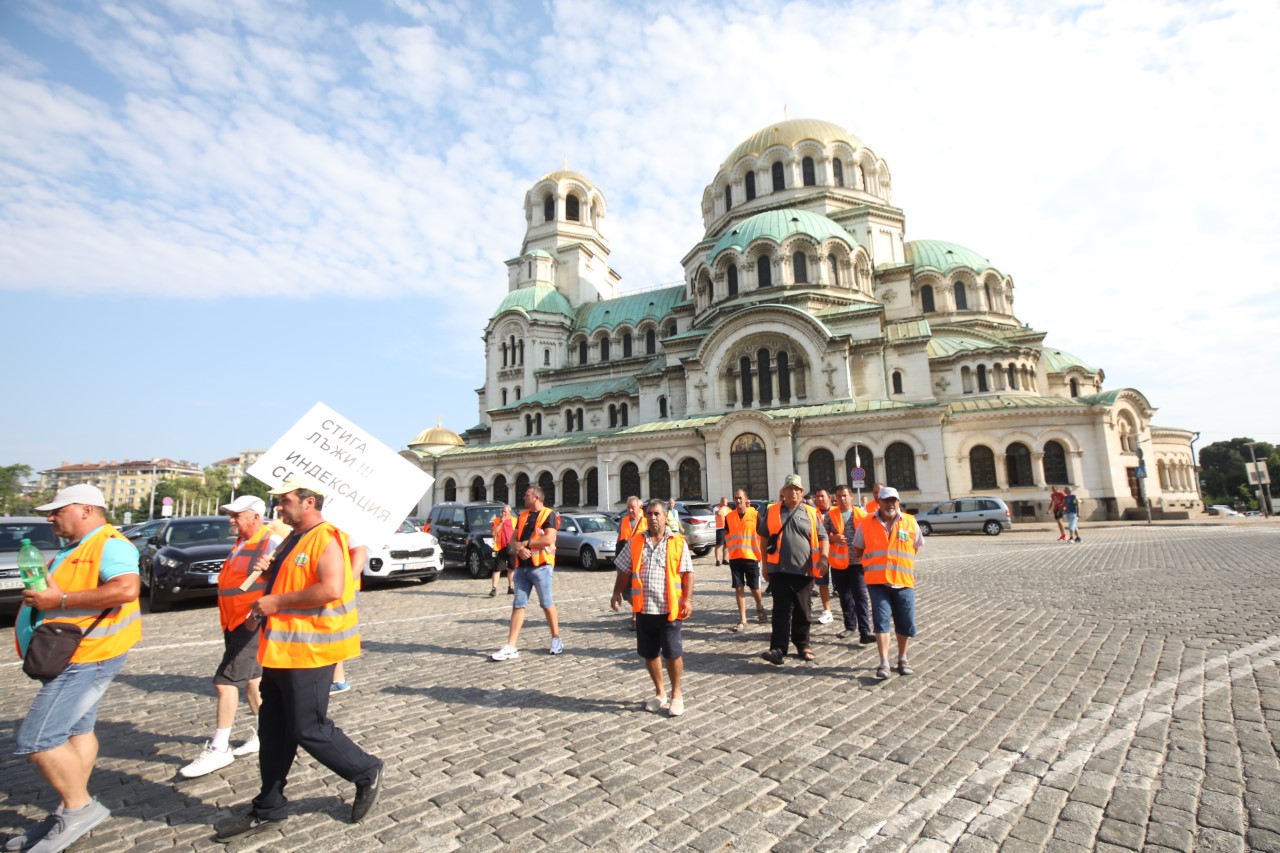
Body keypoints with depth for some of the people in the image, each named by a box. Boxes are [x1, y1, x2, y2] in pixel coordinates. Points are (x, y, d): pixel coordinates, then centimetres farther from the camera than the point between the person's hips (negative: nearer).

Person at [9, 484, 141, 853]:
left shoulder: (109, 544, -18)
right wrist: (39, 595, 9)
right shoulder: (71, 549, 15)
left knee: (36, 740, -8)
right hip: (70, 657, 10)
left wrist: (60, 600, -26)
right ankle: (70, 812, 28)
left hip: (86, 658, -10)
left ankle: (80, 808, 5)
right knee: (77, 730, 16)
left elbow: (126, 589, -32)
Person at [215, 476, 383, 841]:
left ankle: (367, 773, 20)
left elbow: (330, 589, -29)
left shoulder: (325, 538, -18)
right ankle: (269, 808, 32)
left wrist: (277, 602, -20)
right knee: (273, 730, 17)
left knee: (309, 730, 0)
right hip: (280, 649, 10)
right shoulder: (293, 539, 13)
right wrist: (269, 570, 4)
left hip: (308, 651, -10)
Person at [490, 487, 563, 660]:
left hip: (541, 566, -6)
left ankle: (556, 640, 19)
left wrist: (524, 543, -10)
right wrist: (518, 548, -11)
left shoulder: (549, 514, -6)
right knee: (518, 605, 4)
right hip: (521, 567, 6)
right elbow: (513, 539, 13)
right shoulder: (523, 516, 16)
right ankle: (511, 647, 6)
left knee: (547, 604, 4)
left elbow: (549, 539, -19)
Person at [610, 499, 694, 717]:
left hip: (669, 608, -3)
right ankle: (659, 693, 32)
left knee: (672, 653, 1)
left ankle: (676, 695, 23)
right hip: (644, 608, 3)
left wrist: (688, 599, -12)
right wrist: (617, 592, 2)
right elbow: (624, 571, 12)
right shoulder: (635, 542, 7)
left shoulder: (678, 542, -1)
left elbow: (687, 573, -3)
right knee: (649, 653, 13)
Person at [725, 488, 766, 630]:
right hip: (735, 557, 2)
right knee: (739, 588, 3)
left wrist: (761, 554, -3)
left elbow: (762, 534, -2)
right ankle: (742, 620, 10)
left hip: (751, 557, -2)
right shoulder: (729, 516, 3)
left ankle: (760, 609, 38)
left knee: (754, 587, 9)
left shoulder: (755, 514, -6)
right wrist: (728, 547, 1)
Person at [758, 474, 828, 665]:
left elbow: (822, 537, 8)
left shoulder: (811, 513, 6)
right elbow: (764, 538, 10)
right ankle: (778, 648, -5)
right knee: (781, 609, -5)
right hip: (779, 569, -1)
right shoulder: (772, 511, 6)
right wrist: (765, 564, 9)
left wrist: (823, 557, -9)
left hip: (804, 569, 1)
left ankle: (802, 645, 27)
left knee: (802, 610, 12)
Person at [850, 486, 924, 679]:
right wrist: (872, 564, 5)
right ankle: (884, 663, -1)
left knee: (906, 623, 8)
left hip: (903, 581, 2)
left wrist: (902, 562, 9)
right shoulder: (866, 523, -1)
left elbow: (917, 546, 15)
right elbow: (857, 549, 11)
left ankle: (902, 659, 28)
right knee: (881, 620, -6)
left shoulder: (910, 522, 2)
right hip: (877, 581, -1)